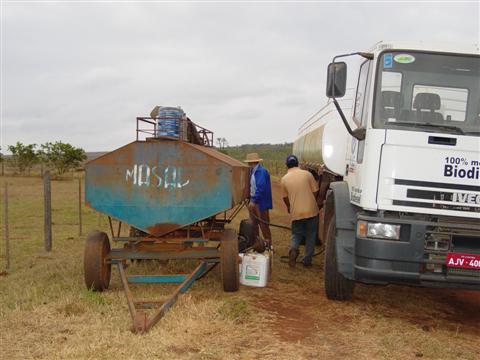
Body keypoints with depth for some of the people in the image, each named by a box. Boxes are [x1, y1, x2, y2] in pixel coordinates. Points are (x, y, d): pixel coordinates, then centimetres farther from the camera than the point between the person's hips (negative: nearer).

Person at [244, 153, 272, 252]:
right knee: (253, 223, 17)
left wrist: (254, 201, -25)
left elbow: (261, 188, -26)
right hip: (254, 200, 10)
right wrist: (251, 200, 13)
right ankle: (255, 242, 30)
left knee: (263, 224, -1)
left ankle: (268, 243, 11)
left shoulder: (261, 171, -19)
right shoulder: (253, 171, 11)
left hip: (261, 202, -10)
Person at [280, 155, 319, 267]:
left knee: (296, 234, 18)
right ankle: (307, 260, 17)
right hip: (311, 211, -1)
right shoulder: (307, 174, -5)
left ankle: (293, 248, -10)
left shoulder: (284, 179, -2)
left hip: (296, 213, 1)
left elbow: (285, 197, 8)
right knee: (310, 236, 14)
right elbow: (315, 191, -1)